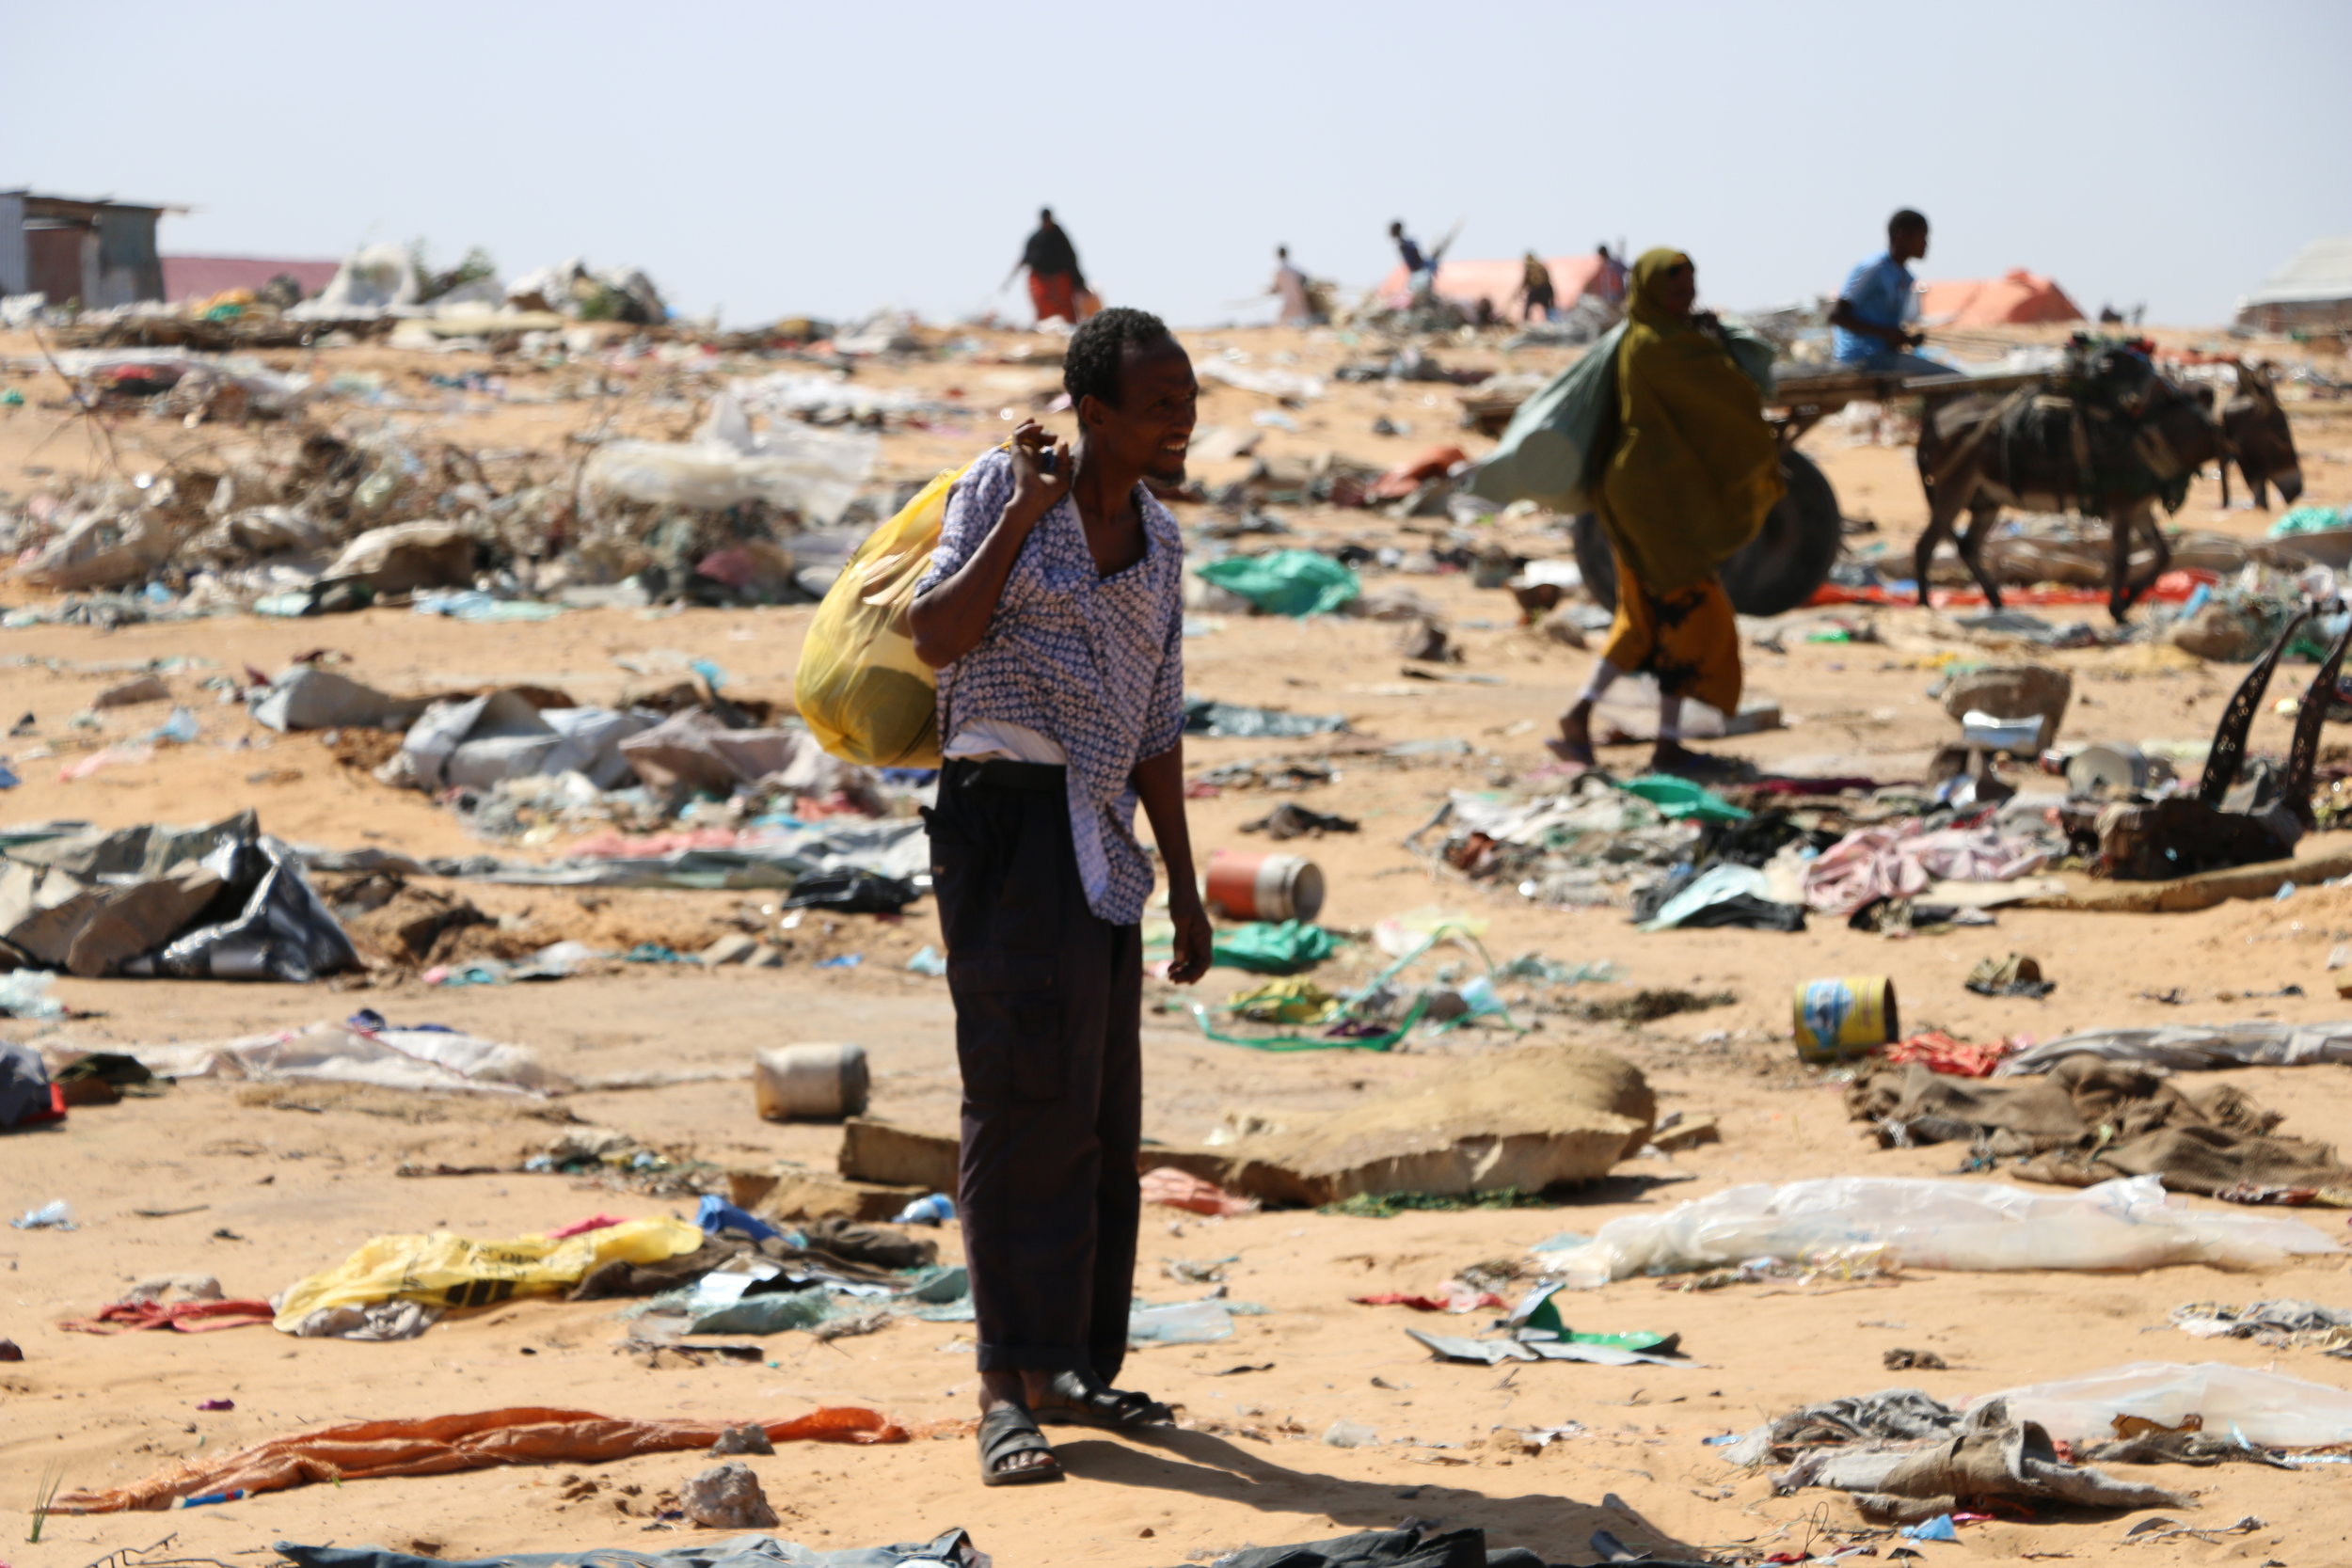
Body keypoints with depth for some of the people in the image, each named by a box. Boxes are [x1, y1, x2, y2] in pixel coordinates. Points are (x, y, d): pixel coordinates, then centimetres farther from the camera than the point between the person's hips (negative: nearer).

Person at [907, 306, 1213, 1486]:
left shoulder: (1158, 541, 15)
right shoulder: (1002, 487, -3)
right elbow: (935, 638, -14)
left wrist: (1185, 888, 16)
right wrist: (1021, 517, -18)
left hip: (1102, 838, 7)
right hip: (1006, 813, -7)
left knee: (1105, 1116, 9)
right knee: (1029, 1096, -14)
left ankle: (1071, 1369, 19)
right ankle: (1009, 1389, -15)